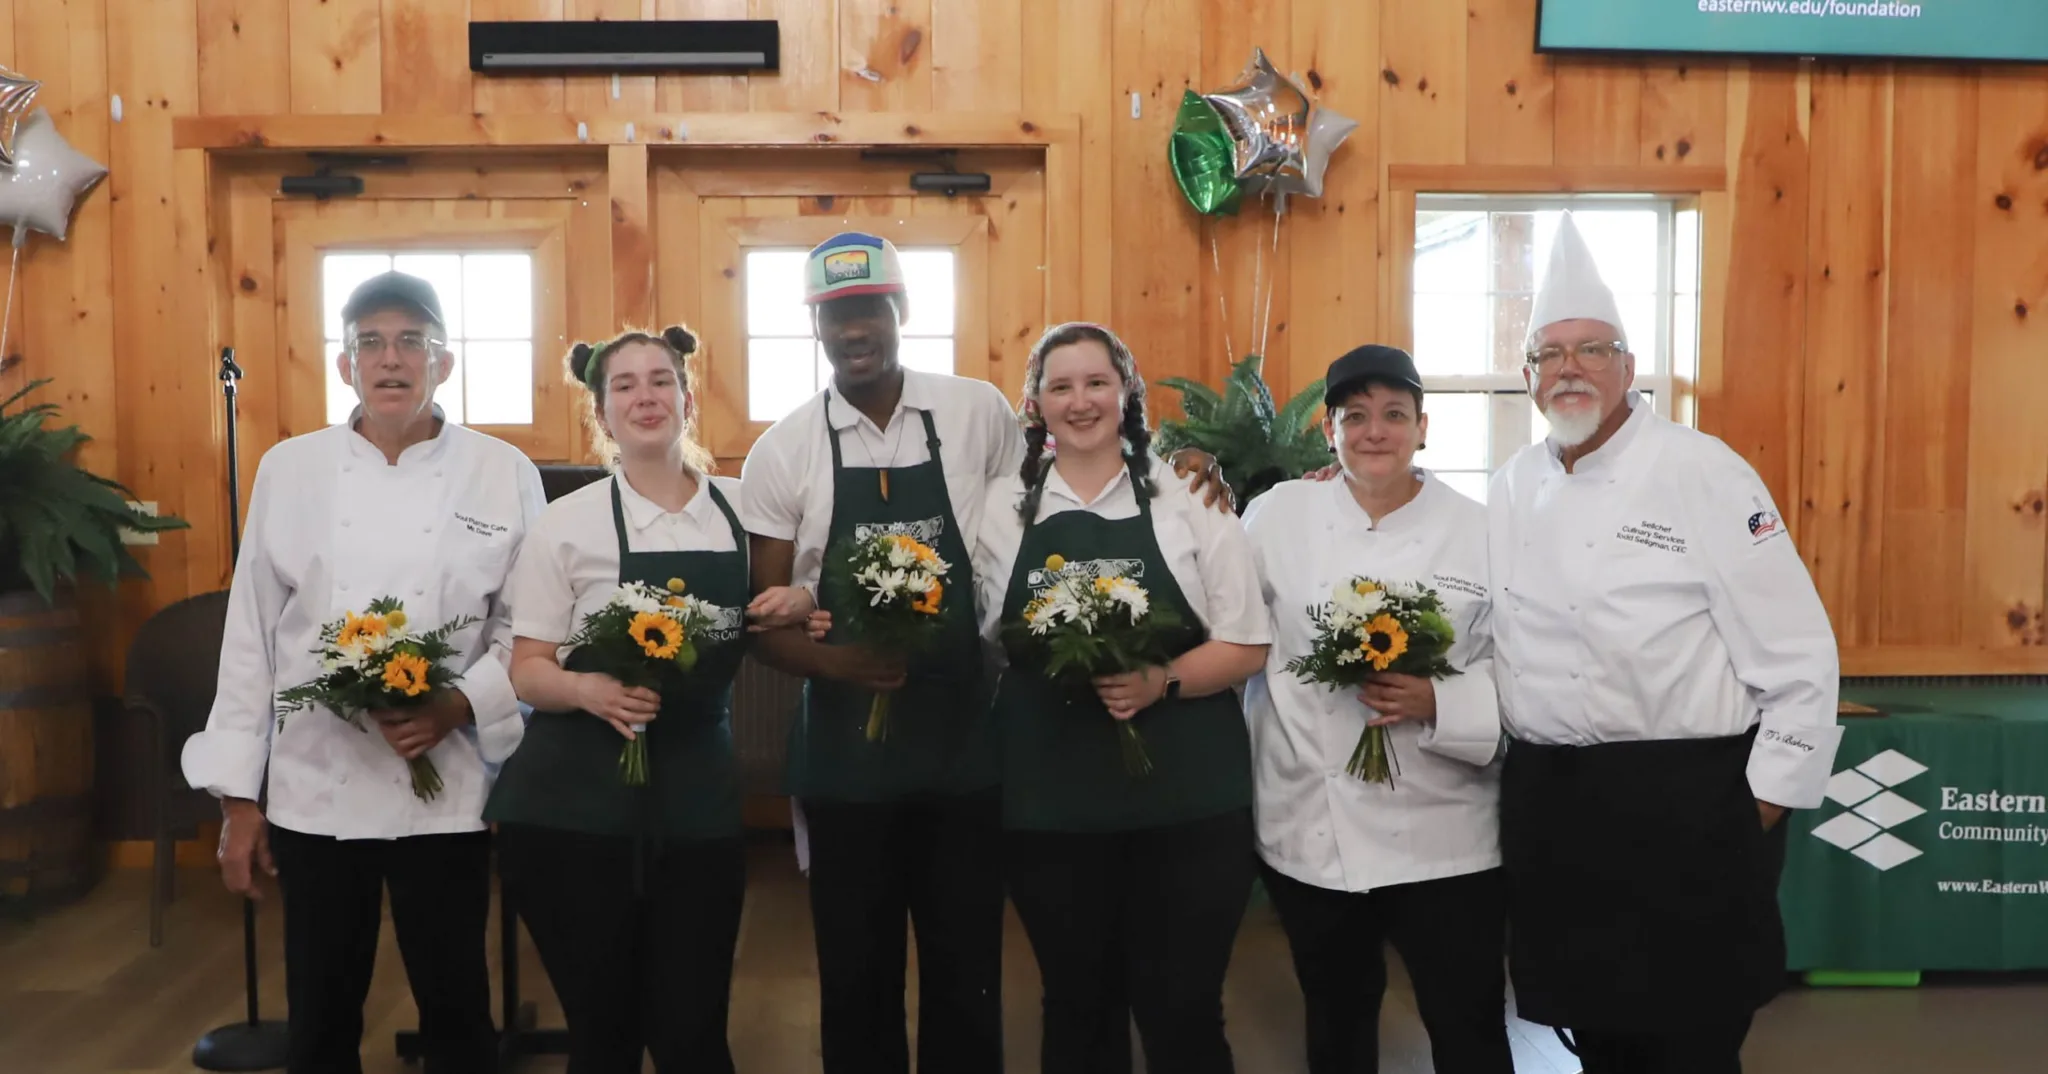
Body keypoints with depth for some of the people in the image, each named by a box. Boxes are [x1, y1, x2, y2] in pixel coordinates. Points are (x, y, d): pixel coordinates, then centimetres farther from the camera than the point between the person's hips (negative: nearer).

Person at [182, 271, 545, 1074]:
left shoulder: (503, 474, -2)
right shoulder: (289, 469, 2)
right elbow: (251, 634, 4)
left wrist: (457, 706, -17)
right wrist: (238, 795, 4)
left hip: (446, 790, -1)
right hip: (314, 790, 2)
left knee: (455, 1009, 9)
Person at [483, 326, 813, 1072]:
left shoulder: (743, 510, 4)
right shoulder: (568, 522, -3)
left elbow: (764, 630, 17)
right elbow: (527, 670, -2)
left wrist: (798, 610, -5)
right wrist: (587, 688, -23)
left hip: (700, 799, 2)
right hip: (576, 803, -1)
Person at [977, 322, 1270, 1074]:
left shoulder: (1188, 498, 0)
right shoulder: (1002, 509, 5)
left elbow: (1246, 644, -2)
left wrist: (1160, 682, -17)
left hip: (1185, 796, -1)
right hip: (1048, 800, 2)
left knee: (1182, 1009, 6)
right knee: (1077, 1003, 15)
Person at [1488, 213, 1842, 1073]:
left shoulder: (1704, 474, -9)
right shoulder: (1512, 488, 8)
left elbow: (1797, 654, -10)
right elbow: (1492, 635, 17)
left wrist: (1762, 805, -9)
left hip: (1682, 801, -5)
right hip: (1547, 804, 5)